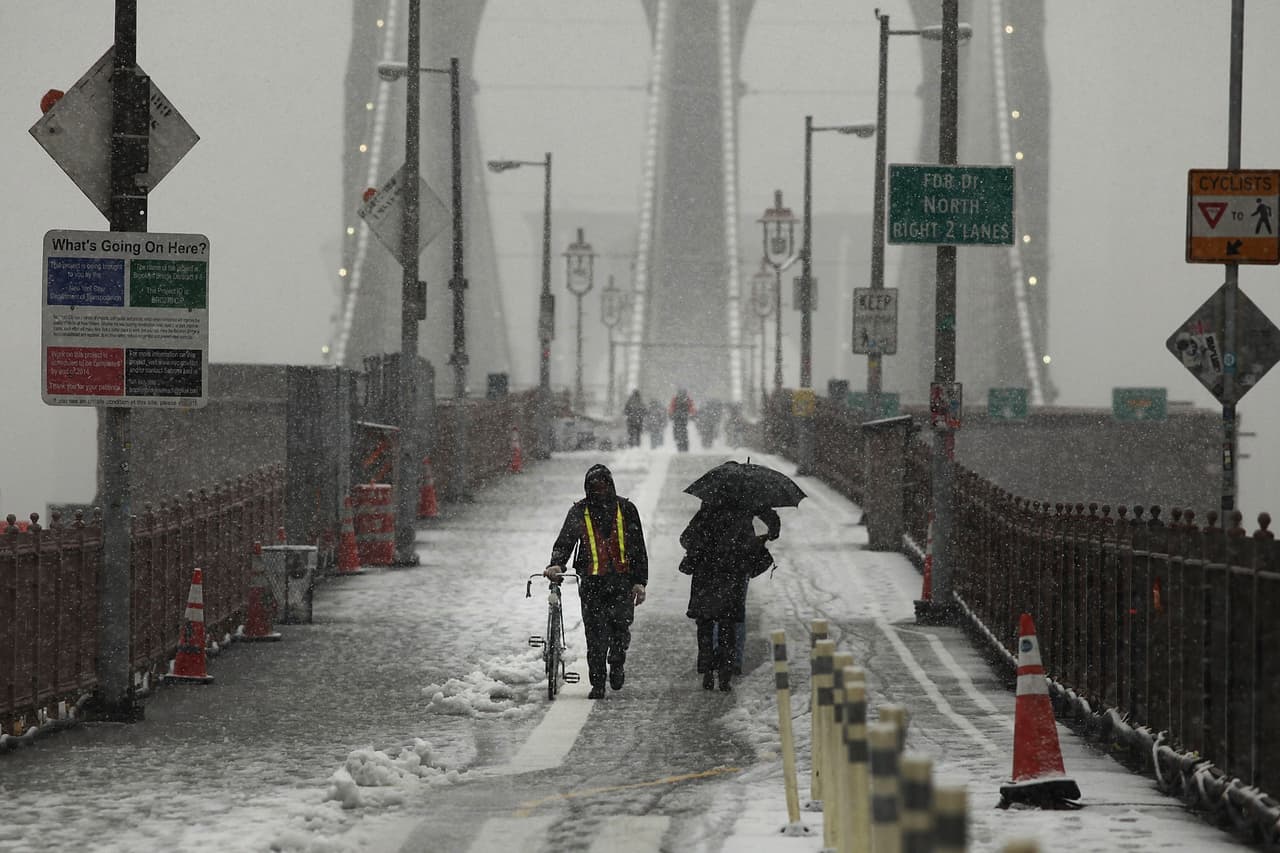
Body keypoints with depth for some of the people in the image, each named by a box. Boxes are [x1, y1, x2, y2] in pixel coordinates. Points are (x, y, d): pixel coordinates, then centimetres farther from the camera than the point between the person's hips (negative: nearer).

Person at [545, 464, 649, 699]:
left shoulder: (625, 509, 9)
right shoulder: (579, 512, 9)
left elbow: (638, 547, 11)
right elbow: (565, 541, 4)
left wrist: (640, 582, 6)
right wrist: (556, 565, -16)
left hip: (621, 580, 0)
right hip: (591, 581, 0)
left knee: (620, 624, -16)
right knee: (595, 634, -4)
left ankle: (617, 663, 10)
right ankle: (597, 684, 4)